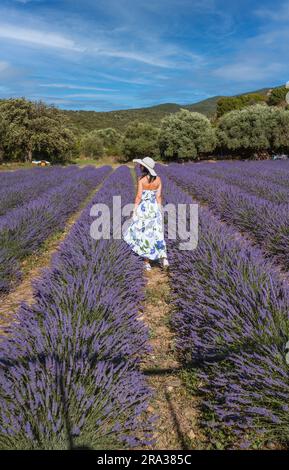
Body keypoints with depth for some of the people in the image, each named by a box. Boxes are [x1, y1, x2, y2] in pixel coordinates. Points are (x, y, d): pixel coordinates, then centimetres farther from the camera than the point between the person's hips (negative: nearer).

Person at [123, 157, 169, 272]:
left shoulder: (141, 179, -13)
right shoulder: (158, 179, 1)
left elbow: (139, 196, -15)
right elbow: (159, 196, 2)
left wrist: (134, 211, -8)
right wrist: (159, 211, 10)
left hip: (143, 209, -4)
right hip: (154, 208, 4)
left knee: (144, 236, 8)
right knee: (157, 235, 15)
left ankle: (147, 263, 13)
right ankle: (164, 258, 0)